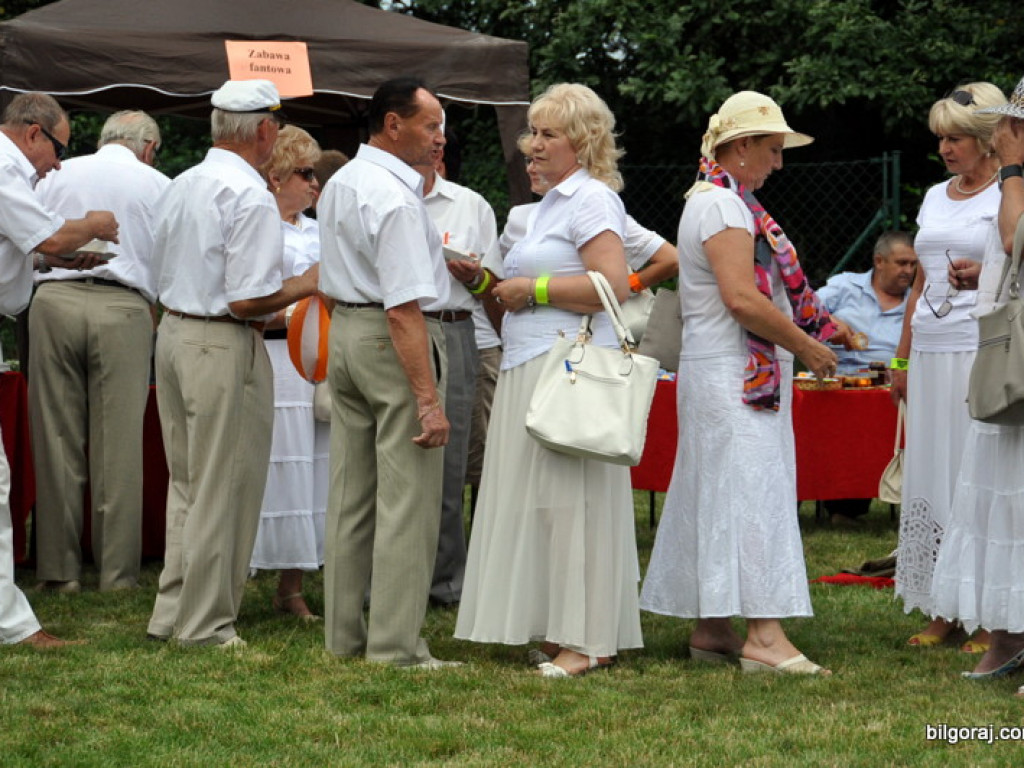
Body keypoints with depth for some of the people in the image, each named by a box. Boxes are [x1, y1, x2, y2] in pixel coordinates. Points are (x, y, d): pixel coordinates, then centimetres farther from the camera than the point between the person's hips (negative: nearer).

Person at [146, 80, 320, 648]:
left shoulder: (180, 187, 11)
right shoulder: (250, 197, -17)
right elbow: (246, 300, -21)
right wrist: (304, 286, -4)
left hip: (172, 333, 9)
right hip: (224, 346, -9)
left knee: (185, 482, 17)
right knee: (224, 489, -1)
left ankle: (172, 611, 21)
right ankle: (205, 624, 4)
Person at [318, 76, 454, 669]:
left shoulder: (340, 184, 12)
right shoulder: (397, 198, -19)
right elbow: (404, 308, -24)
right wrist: (428, 397, -25)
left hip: (345, 331, 10)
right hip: (395, 342, -10)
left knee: (351, 496, 14)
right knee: (406, 500, -5)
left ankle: (344, 635, 20)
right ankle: (396, 646, -3)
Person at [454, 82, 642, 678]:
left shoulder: (590, 198, -9)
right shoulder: (554, 201, 22)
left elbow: (612, 285, -20)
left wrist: (533, 289, -14)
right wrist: (489, 282, 13)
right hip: (531, 368, 10)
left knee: (569, 497, -10)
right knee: (543, 498, 8)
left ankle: (588, 641, -8)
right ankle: (563, 631, 10)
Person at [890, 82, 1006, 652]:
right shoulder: (936, 198, 18)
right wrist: (902, 359, 19)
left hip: (984, 351, -7)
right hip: (931, 353, 7)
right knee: (931, 474, 5)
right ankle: (943, 609, 10)